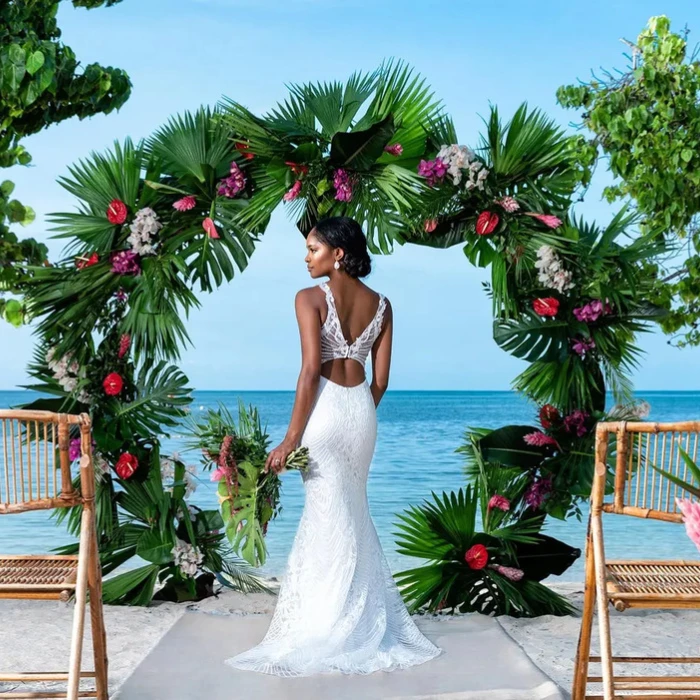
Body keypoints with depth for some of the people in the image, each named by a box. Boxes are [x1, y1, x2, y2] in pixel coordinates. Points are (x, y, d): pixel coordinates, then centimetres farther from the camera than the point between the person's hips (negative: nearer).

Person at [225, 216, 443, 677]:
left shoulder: (310, 298, -9)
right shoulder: (380, 305, 8)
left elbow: (310, 372, -16)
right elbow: (381, 379, 7)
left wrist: (291, 439, -13)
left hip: (326, 407, -5)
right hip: (362, 407, 5)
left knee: (330, 517, 1)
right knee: (354, 514, 16)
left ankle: (327, 632, 8)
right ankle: (367, 621, 25)